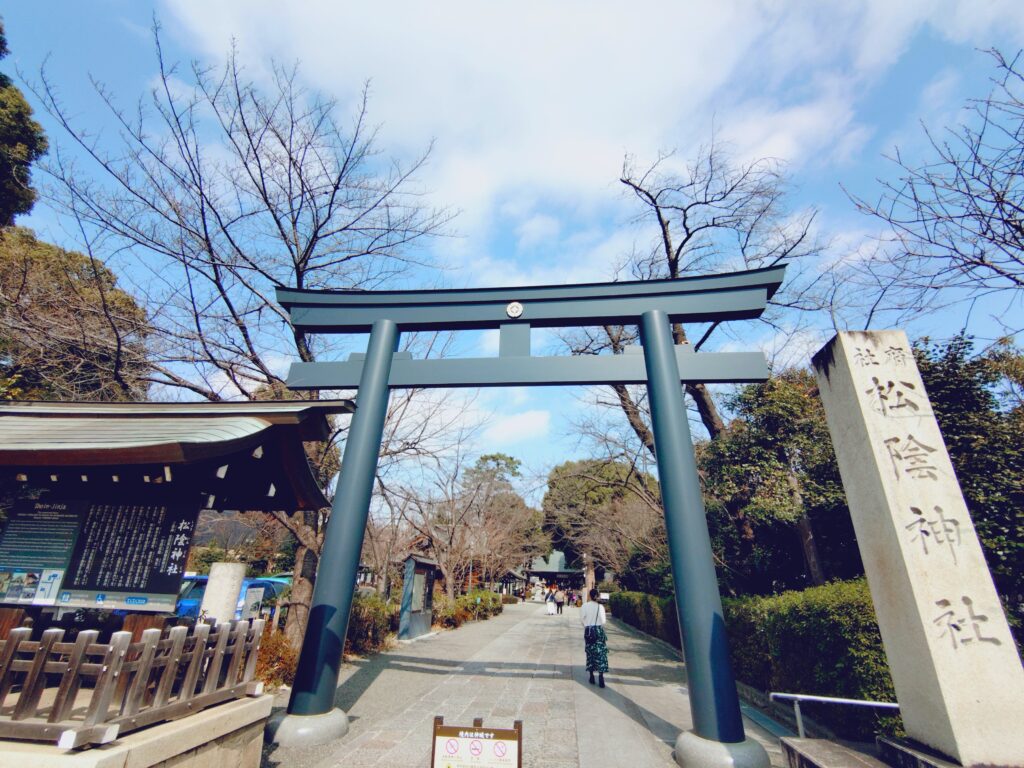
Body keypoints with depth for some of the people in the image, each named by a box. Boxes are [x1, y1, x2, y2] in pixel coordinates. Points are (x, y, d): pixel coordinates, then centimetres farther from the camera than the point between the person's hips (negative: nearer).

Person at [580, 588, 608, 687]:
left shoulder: (585, 606, -7)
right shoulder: (600, 607, -9)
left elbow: (582, 620, -2)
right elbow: (603, 621, -6)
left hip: (588, 631, 1)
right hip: (599, 631, -1)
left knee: (590, 653, 12)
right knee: (600, 653, 4)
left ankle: (592, 676, 18)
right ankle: (600, 676, -3)